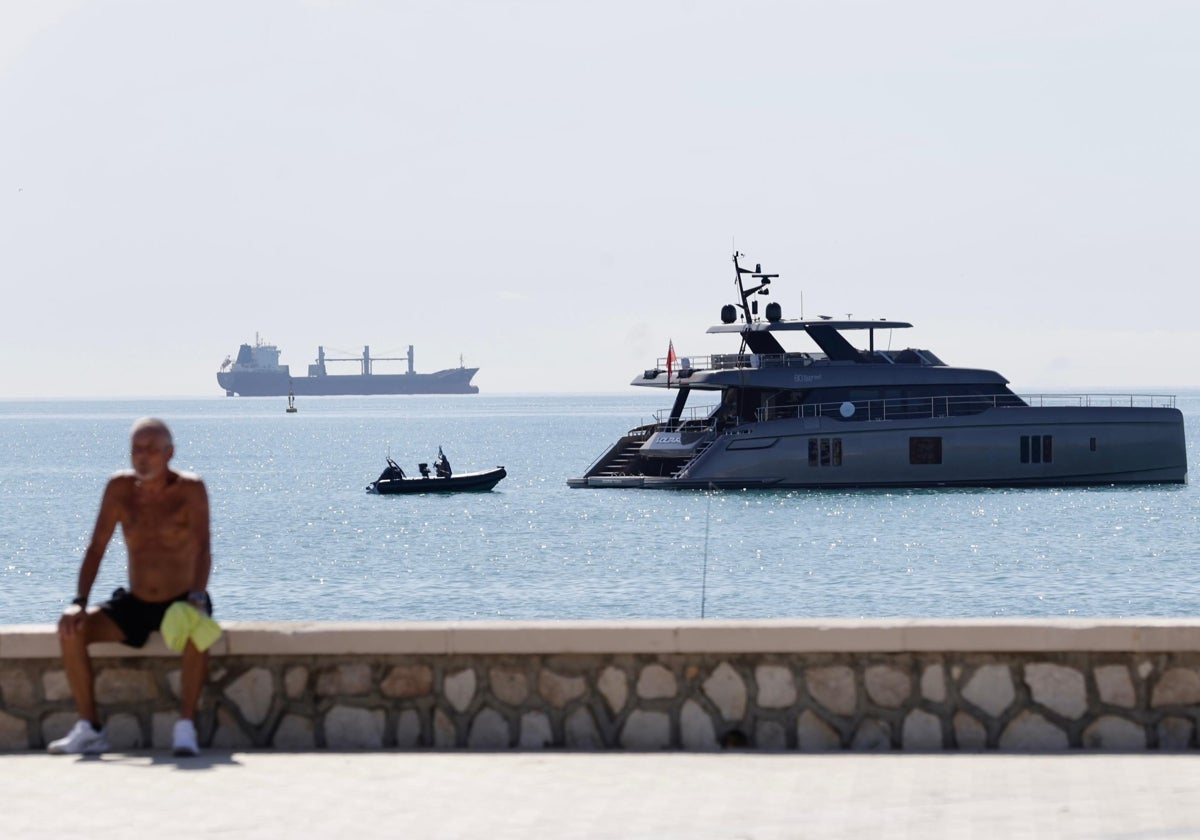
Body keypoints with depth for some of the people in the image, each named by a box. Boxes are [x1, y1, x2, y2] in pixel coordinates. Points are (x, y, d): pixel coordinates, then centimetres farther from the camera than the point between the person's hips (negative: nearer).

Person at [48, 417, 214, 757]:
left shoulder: (190, 489, -13)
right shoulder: (120, 487, -2)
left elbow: (203, 548, -23)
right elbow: (96, 548, -2)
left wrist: (197, 598, -41)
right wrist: (79, 602, -15)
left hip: (180, 603, -4)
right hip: (135, 605, 4)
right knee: (71, 628, -20)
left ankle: (185, 727, -32)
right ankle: (89, 728, -15)